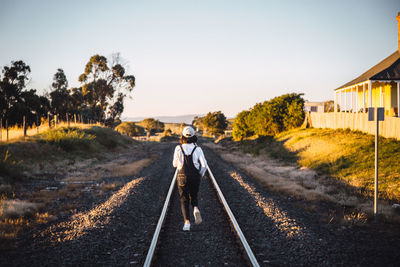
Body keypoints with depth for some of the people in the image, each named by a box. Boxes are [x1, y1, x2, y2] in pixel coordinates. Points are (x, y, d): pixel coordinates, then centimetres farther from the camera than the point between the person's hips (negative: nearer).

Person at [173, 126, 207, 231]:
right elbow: (204, 164, -11)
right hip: (195, 178, 1)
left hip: (182, 177, -1)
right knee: (193, 197, 21)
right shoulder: (198, 149, -6)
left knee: (184, 201, 8)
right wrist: (201, 173, 8)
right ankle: (196, 210, -11)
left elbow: (175, 164, 7)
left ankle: (187, 222, -8)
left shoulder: (178, 148, -5)